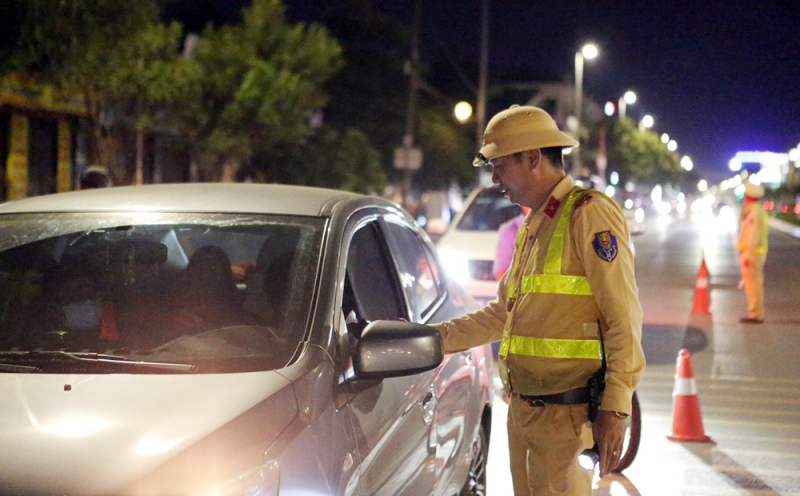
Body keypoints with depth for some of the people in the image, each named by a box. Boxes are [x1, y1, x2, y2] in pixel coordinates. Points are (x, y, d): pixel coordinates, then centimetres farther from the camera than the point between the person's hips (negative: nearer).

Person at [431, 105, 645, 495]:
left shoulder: (589, 214, -9)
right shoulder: (532, 228, 20)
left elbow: (624, 319, -15)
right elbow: (503, 312, 27)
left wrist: (616, 408, -20)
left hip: (567, 414, -9)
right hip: (522, 410, 9)